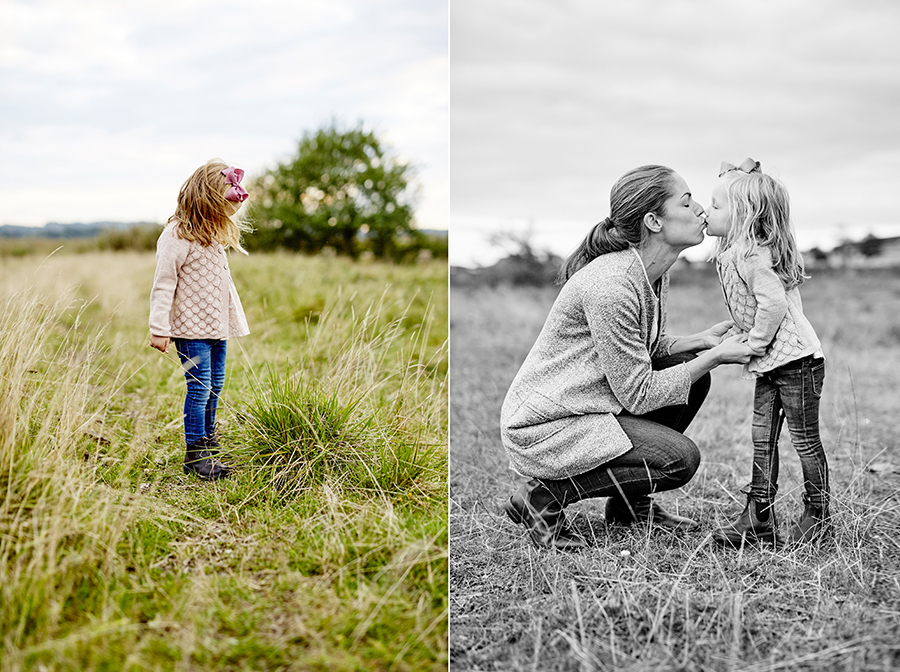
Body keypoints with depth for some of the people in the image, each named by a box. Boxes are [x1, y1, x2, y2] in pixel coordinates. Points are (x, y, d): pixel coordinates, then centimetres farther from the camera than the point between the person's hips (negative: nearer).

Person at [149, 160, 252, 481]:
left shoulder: (212, 236, 15)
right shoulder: (177, 237, -13)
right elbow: (163, 284, -16)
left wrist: (234, 321, 22)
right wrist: (159, 328, -19)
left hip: (217, 326, 9)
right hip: (192, 327, -8)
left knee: (214, 386, 14)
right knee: (199, 387, -7)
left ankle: (208, 441, 28)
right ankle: (195, 454, 2)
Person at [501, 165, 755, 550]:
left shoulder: (650, 272, 3)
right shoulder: (611, 286, -27)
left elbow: (642, 351, 16)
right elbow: (637, 394, -22)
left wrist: (701, 341, -1)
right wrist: (715, 357, -15)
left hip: (584, 403, 10)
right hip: (544, 426, -10)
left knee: (692, 374, 4)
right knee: (680, 459, -17)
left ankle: (631, 504, 14)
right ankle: (543, 497, -6)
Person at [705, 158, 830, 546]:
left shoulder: (749, 256, -21)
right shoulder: (733, 254, 11)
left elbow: (773, 304, -28)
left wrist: (754, 344, -17)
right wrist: (748, 342, 9)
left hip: (795, 358, -10)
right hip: (771, 362, 10)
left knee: (804, 439, 2)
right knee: (762, 437, 8)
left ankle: (818, 516, 16)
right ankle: (759, 520, 13)